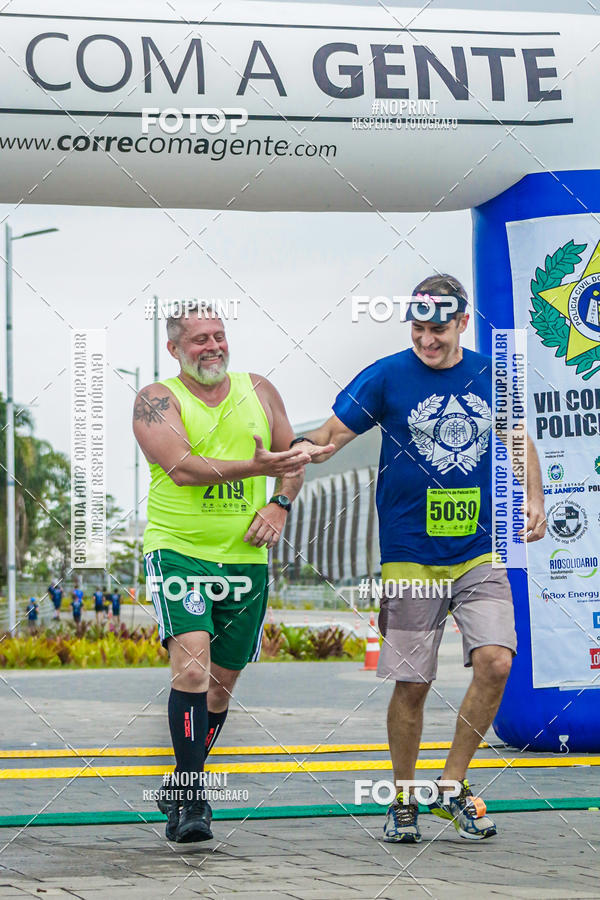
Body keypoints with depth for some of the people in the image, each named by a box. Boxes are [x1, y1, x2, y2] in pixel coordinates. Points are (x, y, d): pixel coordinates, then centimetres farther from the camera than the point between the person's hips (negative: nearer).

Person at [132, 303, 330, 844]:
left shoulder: (259, 391, 12)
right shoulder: (157, 399, -3)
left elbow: (292, 456, 18)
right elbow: (181, 467, -18)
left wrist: (280, 503, -2)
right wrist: (255, 467, -27)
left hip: (245, 556, 5)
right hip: (178, 550, -5)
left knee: (221, 681, 10)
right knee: (191, 665, -22)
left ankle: (182, 786, 29)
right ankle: (191, 801, -18)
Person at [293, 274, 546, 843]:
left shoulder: (489, 375, 7)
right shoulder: (386, 377, -3)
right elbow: (331, 434, -5)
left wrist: (534, 498, 8)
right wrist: (303, 449, -27)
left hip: (479, 555, 2)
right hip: (410, 558, -2)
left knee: (495, 662, -15)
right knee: (411, 685, 2)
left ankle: (453, 787, 3)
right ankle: (404, 800, 22)